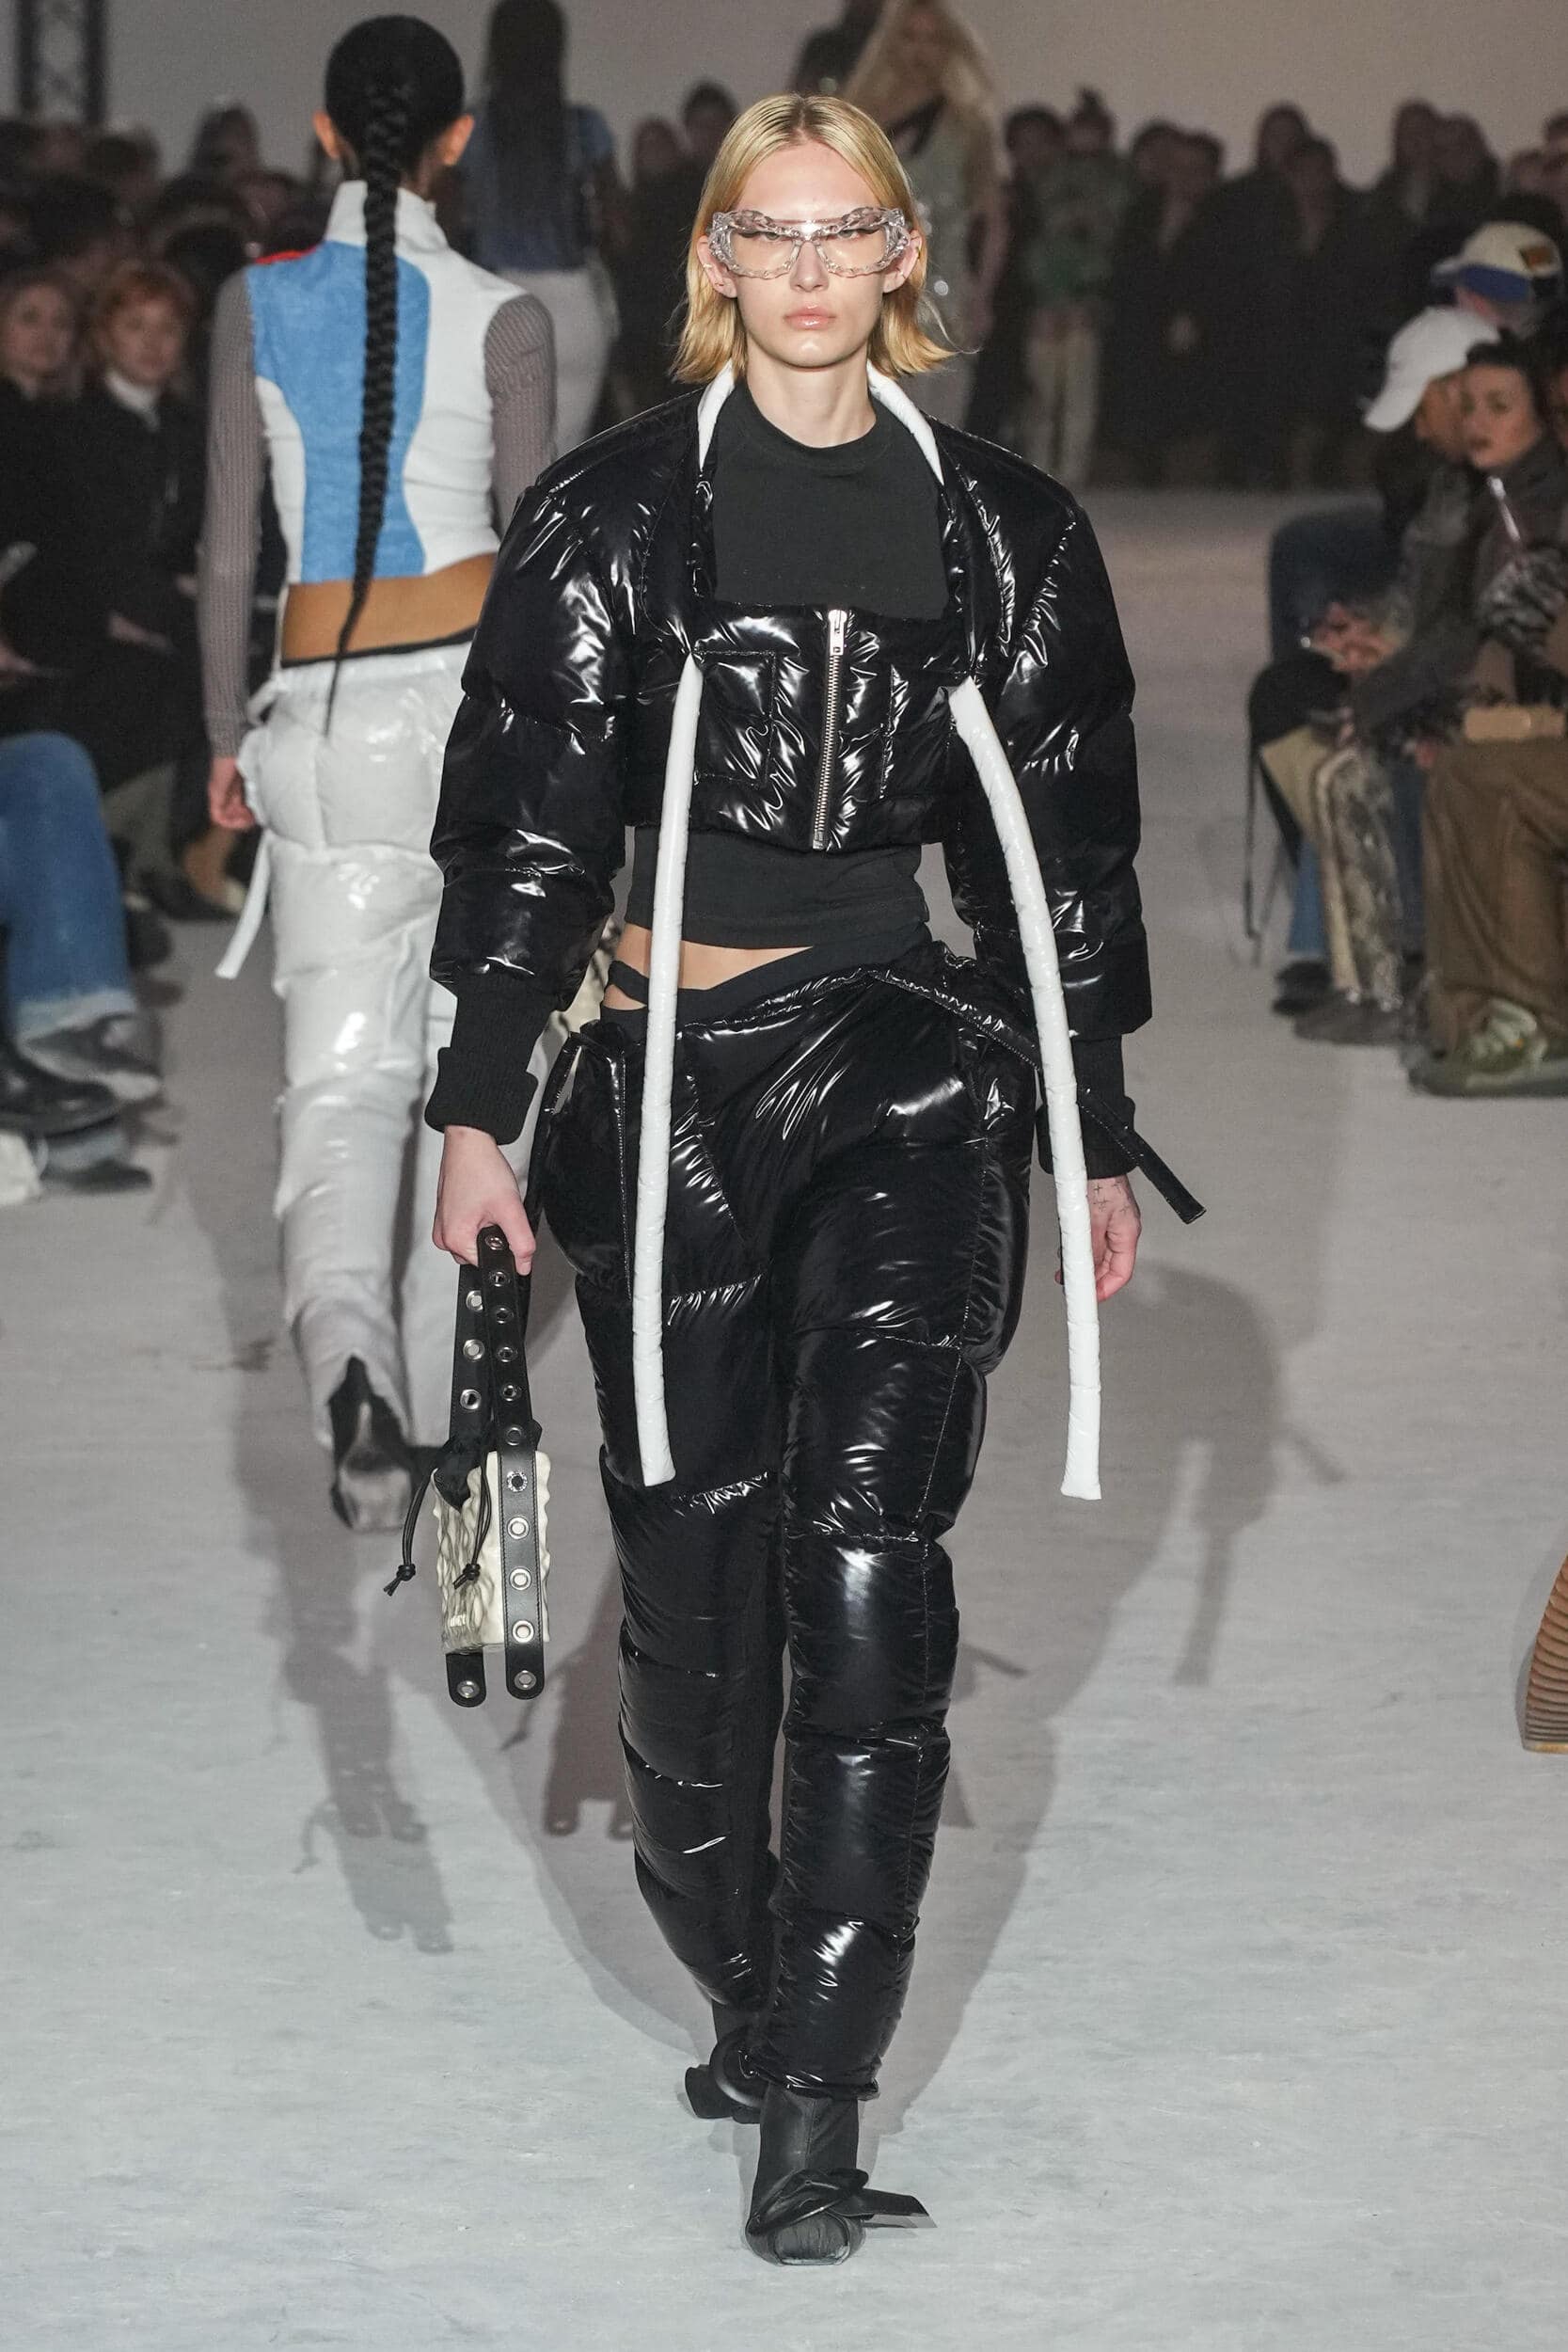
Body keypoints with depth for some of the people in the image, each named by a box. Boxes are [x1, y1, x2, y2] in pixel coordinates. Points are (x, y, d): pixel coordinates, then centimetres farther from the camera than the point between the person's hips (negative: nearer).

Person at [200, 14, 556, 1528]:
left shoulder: (255, 308, 1)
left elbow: (230, 551, 4)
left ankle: (348, 1350, -28)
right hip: (473, 688, -1)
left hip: (326, 721, 1)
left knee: (341, 1076, -2)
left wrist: (226, 739, 15)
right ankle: (442, 1387, 20)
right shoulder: (500, 319, -4)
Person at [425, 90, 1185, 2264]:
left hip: (911, 1080, 0)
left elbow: (1068, 854, 11)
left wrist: (1100, 1147, 12)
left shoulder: (1001, 533, 6)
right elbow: (530, 829, 2)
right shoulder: (615, 517, 2)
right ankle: (750, 1982, 23)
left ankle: (817, 2096, -6)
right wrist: (483, 1108, -3)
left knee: (865, 1573, -9)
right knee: (696, 1573, 1)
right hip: (671, 1081, 0)